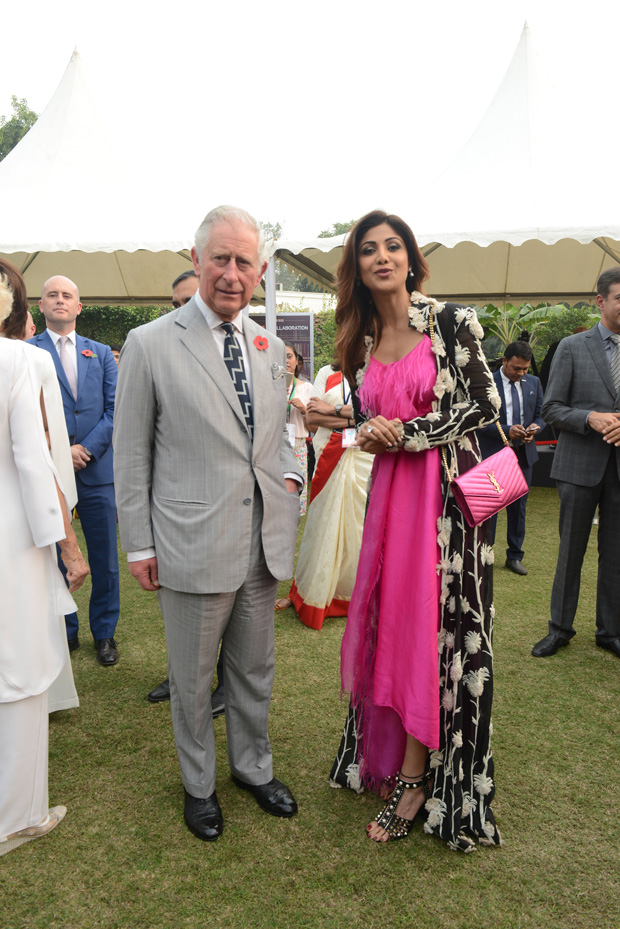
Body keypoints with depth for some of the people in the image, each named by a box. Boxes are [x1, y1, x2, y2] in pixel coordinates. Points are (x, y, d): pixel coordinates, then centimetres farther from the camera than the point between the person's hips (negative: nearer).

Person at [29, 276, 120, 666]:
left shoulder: (101, 353, 11)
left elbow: (114, 409, 4)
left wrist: (86, 448, -9)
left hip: (97, 469, 2)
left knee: (105, 559, 7)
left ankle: (104, 632, 22)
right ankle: (63, 631, 26)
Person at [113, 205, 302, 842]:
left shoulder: (270, 347, 8)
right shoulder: (150, 344, -7)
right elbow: (132, 454, -5)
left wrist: (290, 475, -1)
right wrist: (138, 545, -6)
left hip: (263, 544, 5)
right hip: (192, 546, -4)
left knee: (254, 670, 20)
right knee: (192, 680, 14)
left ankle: (253, 767, 44)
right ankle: (199, 784, 39)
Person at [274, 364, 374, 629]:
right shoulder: (327, 373, 11)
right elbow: (312, 417, 1)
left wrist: (333, 409, -7)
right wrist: (352, 419, -8)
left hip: (365, 457, -1)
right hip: (330, 457, 1)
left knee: (362, 523, 3)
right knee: (322, 522, 5)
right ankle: (303, 593, 17)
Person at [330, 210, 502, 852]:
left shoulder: (451, 322, -4)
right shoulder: (361, 342, 11)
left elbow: (485, 404, -6)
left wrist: (406, 432, -12)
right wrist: (368, 435, -5)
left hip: (445, 490, -5)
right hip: (388, 490, 5)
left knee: (432, 627, -2)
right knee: (386, 623, 8)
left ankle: (417, 780, 12)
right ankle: (388, 756, 24)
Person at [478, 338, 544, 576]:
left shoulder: (533, 383, 9)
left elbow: (540, 414, 13)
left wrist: (534, 428, -9)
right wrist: (506, 430, -22)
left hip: (523, 453, 5)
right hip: (493, 453, -5)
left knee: (518, 506, 12)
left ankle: (514, 556, 25)